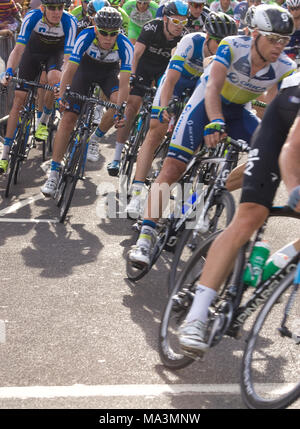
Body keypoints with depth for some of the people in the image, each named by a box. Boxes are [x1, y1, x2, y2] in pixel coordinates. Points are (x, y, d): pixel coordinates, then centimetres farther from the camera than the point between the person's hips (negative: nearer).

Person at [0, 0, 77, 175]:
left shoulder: (69, 22, -31)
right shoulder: (32, 17, -29)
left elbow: (68, 58, -35)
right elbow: (19, 48, -30)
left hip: (56, 53, -1)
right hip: (33, 51, 1)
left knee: (54, 79, -36)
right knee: (18, 100, -8)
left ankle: (44, 121, -7)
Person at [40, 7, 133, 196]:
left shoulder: (125, 45, -31)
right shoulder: (86, 37, -32)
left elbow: (124, 83, -34)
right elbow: (70, 70, -31)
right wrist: (61, 98, -38)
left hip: (109, 72, 1)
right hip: (86, 68, -1)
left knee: (118, 102, -30)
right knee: (68, 117, -14)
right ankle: (54, 173, -12)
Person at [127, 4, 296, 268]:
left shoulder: (286, 68, -19)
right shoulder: (233, 47, -27)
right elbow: (213, 87, -38)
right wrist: (215, 123, -54)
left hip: (238, 112, 4)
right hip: (206, 104, -4)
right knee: (173, 166, -17)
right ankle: (146, 237, -16)